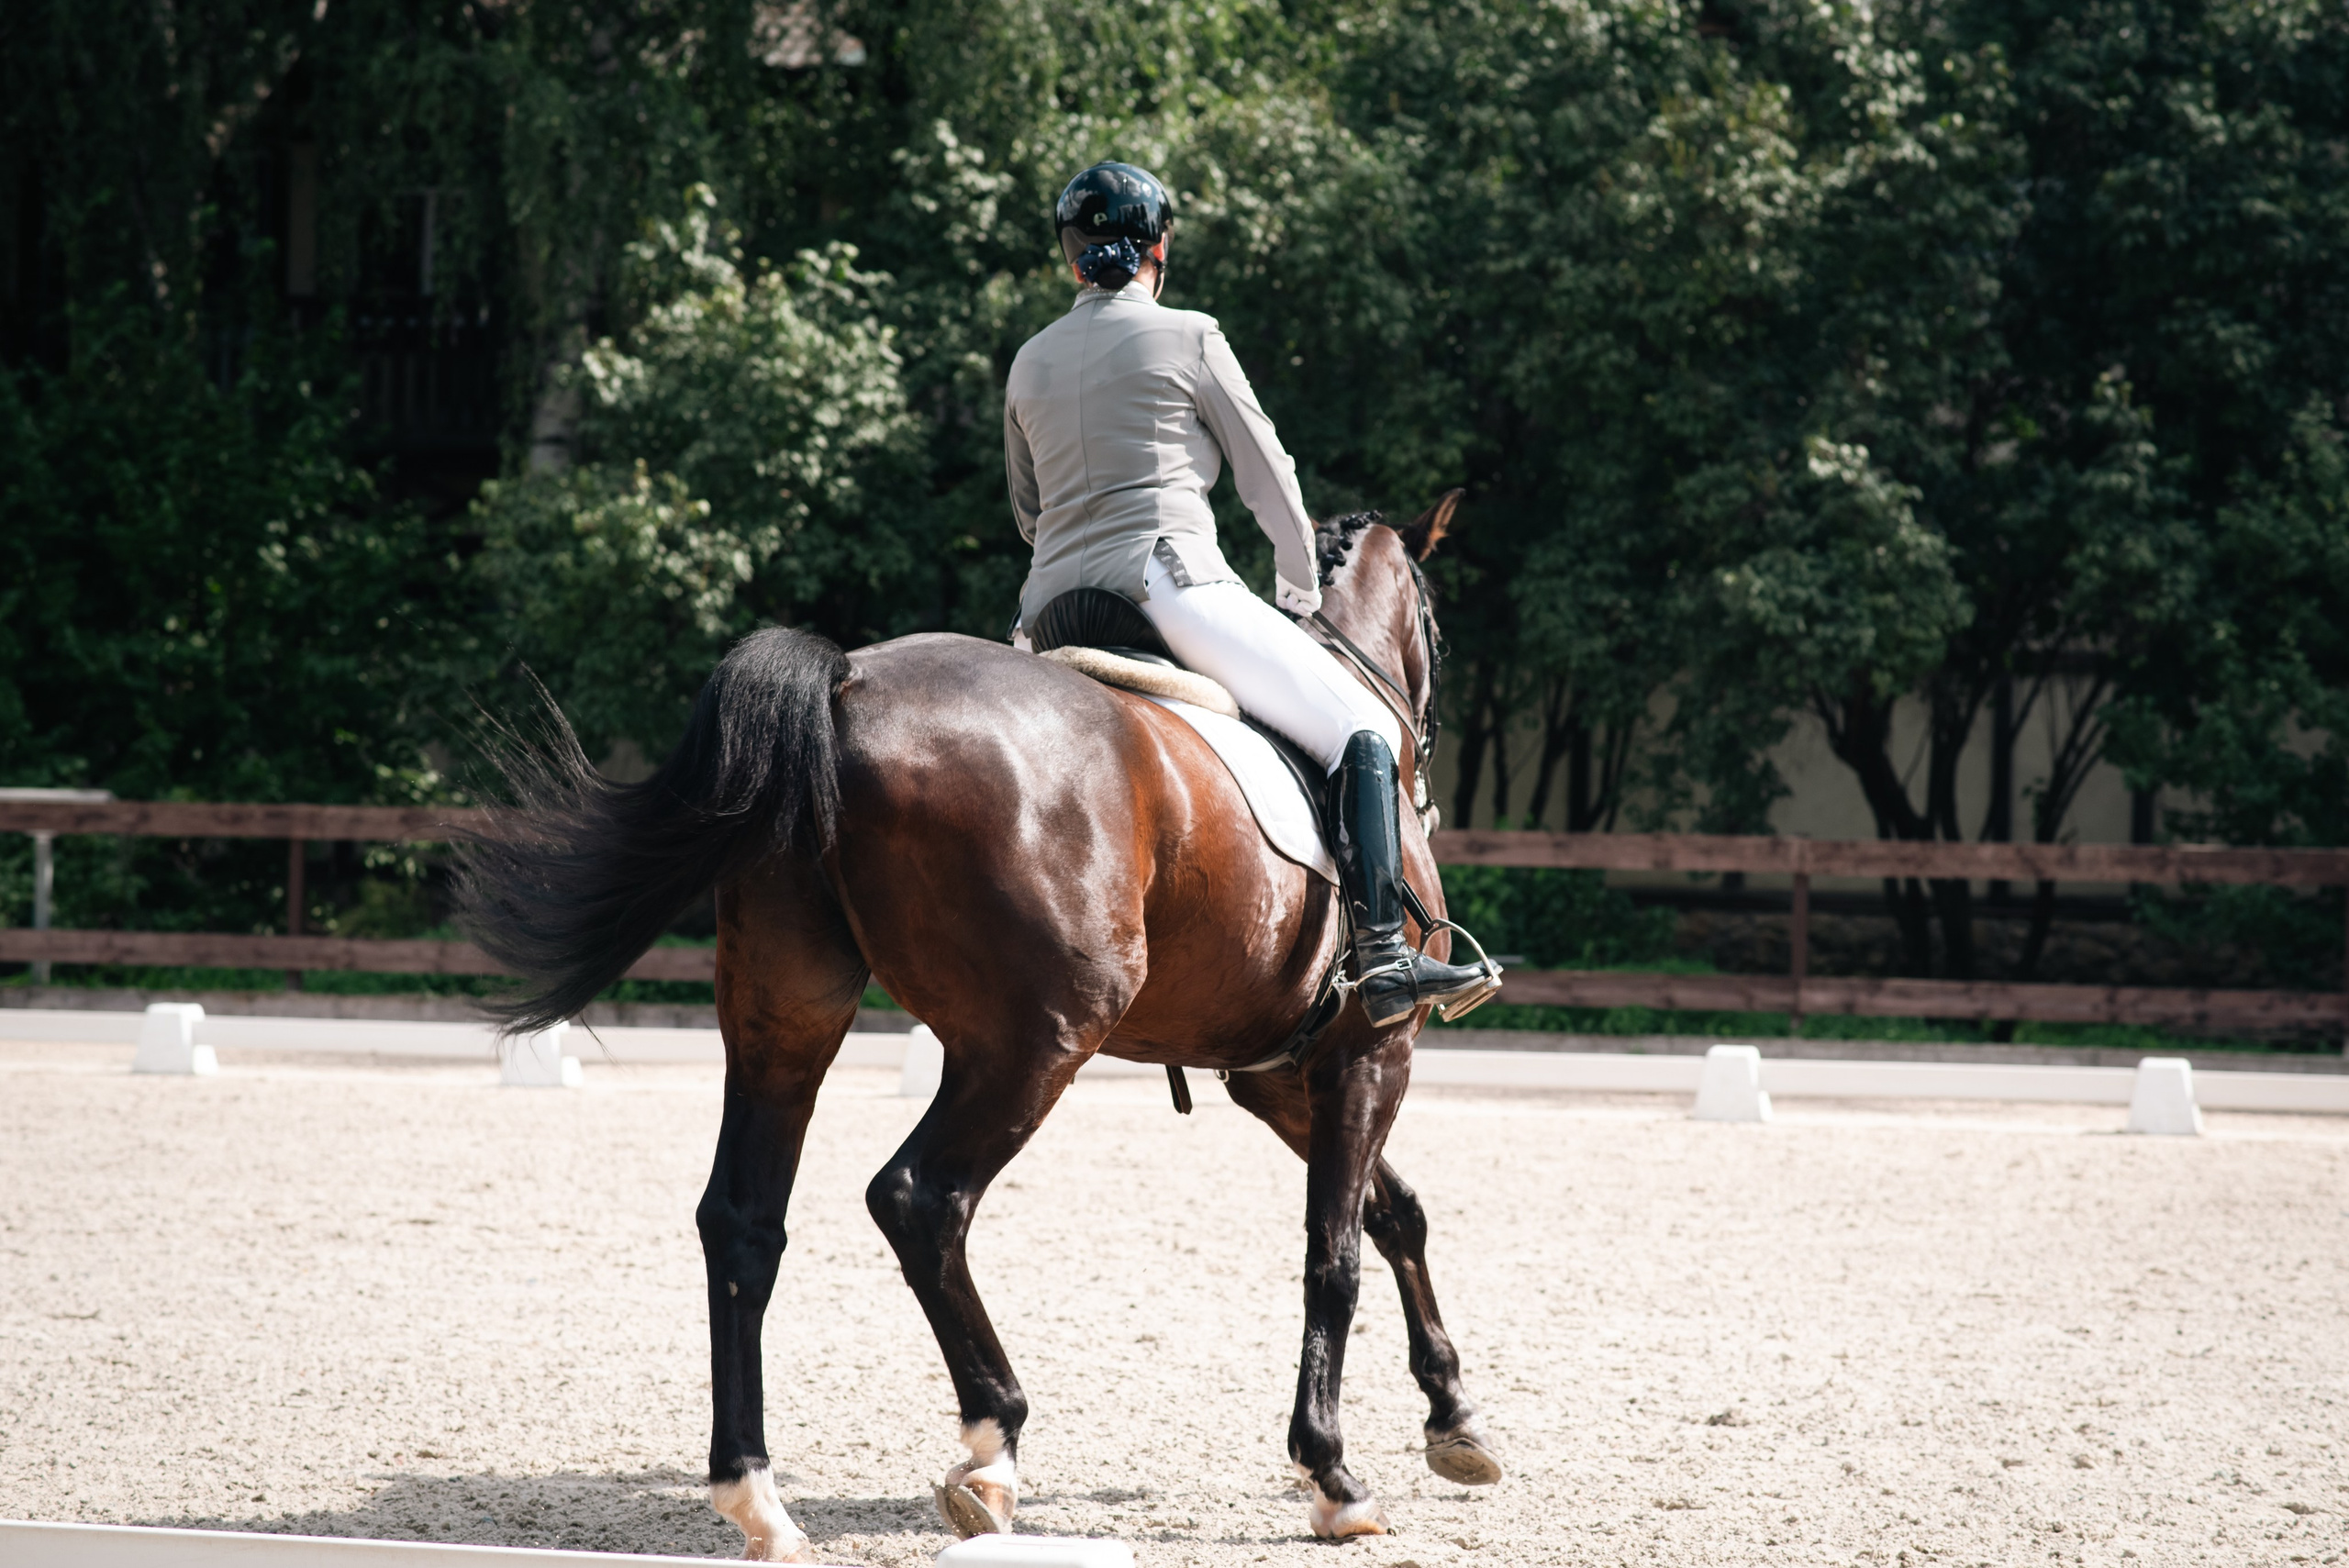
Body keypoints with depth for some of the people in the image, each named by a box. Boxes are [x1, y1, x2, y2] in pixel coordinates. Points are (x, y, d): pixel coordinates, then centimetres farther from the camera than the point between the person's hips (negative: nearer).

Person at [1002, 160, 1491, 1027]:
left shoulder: (1028, 363, 19)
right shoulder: (1187, 338, 4)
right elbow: (1270, 484, 10)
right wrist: (1301, 597, 24)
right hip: (1169, 581, -6)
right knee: (1363, 731, -6)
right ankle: (1383, 956, -21)